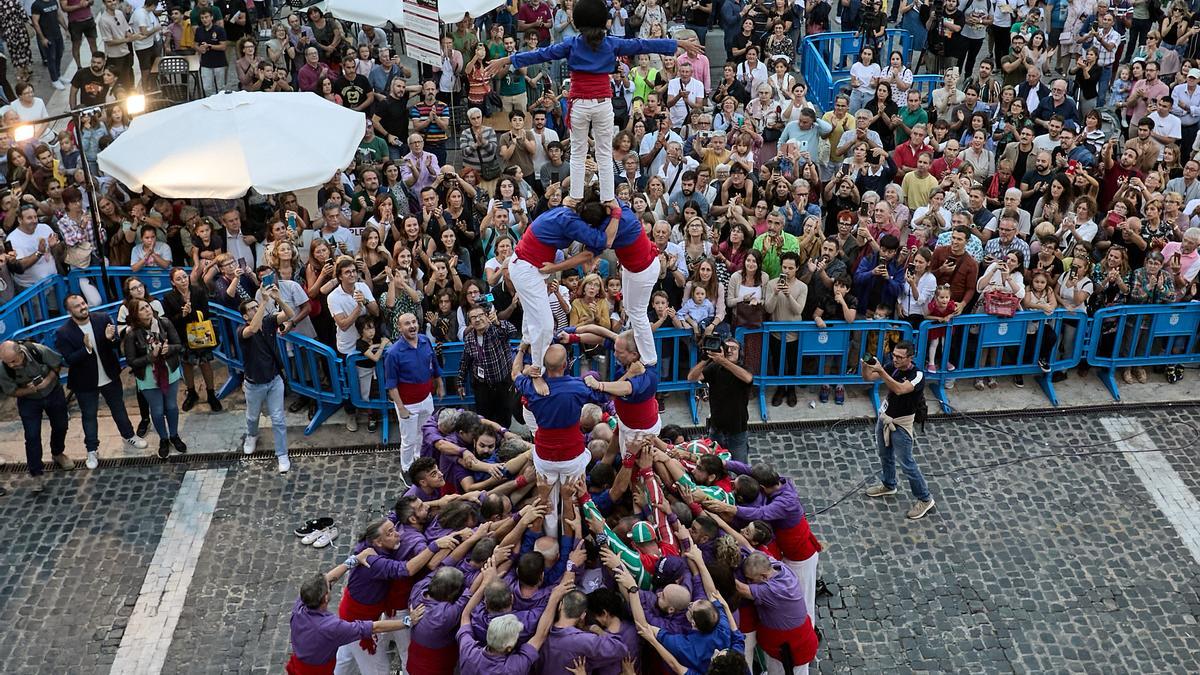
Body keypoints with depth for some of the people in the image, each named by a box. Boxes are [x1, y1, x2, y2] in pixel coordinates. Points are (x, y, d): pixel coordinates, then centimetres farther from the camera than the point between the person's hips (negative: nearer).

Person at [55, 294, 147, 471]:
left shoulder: (103, 319, -10)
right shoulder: (63, 333, -18)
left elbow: (118, 343, -6)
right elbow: (69, 360, -21)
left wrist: (111, 338, -30)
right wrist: (86, 349, -38)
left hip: (110, 376, 2)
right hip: (85, 382, -2)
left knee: (119, 408, 20)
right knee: (89, 416, 13)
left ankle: (129, 437, 41)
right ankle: (92, 451, 28)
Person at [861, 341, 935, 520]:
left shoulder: (917, 375, -26)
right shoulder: (893, 368, -7)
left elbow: (899, 389, -42)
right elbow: (868, 378, -6)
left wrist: (880, 371, -49)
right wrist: (865, 366, -28)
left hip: (901, 424, -7)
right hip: (884, 417, 7)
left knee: (907, 463, -1)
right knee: (885, 454, 24)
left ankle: (925, 499, 12)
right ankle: (888, 485, 47)